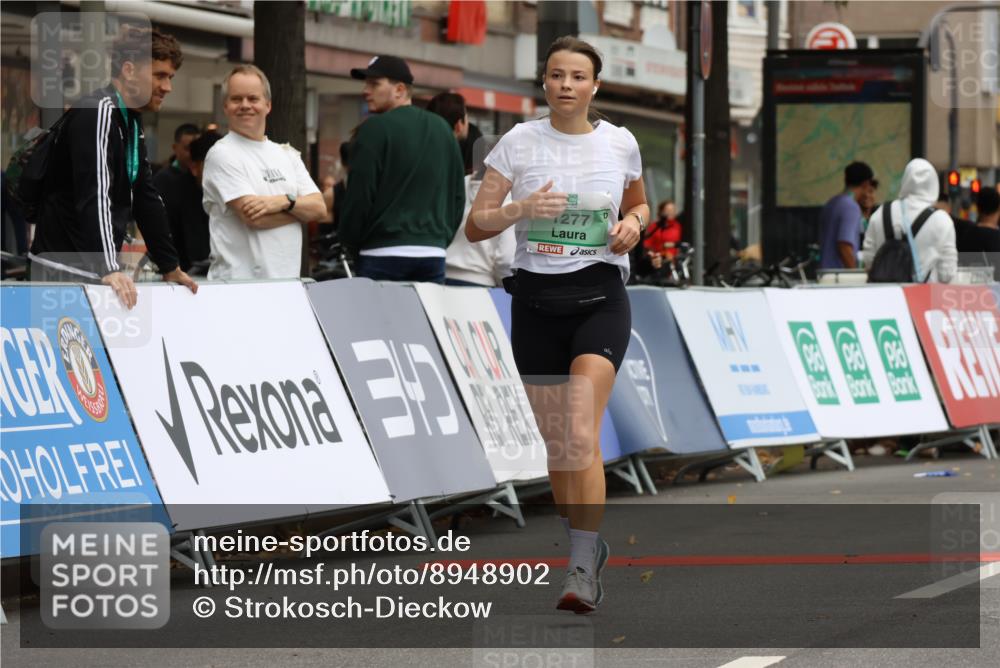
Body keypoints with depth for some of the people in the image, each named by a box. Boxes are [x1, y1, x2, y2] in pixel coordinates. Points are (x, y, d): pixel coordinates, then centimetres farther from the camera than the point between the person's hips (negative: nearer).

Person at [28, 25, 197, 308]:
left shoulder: (132, 123, 16)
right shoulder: (97, 113, -14)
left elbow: (146, 199, 21)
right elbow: (94, 197, -25)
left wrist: (170, 267, 20)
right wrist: (109, 270, -34)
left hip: (96, 271, 9)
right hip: (64, 269, -9)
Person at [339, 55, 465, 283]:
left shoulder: (375, 128, -6)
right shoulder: (442, 129, 13)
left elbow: (359, 194, -9)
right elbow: (458, 195, 16)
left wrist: (349, 241, 4)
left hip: (384, 255, -6)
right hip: (433, 254, 6)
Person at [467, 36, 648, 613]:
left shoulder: (620, 143, 4)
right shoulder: (518, 143, 1)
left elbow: (639, 203, 23)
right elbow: (475, 226, 0)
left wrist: (632, 225, 0)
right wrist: (522, 208, -18)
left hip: (600, 296, -2)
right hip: (536, 299, 2)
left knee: (581, 434, -19)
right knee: (556, 442, 7)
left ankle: (584, 571, -20)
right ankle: (587, 545, 29)